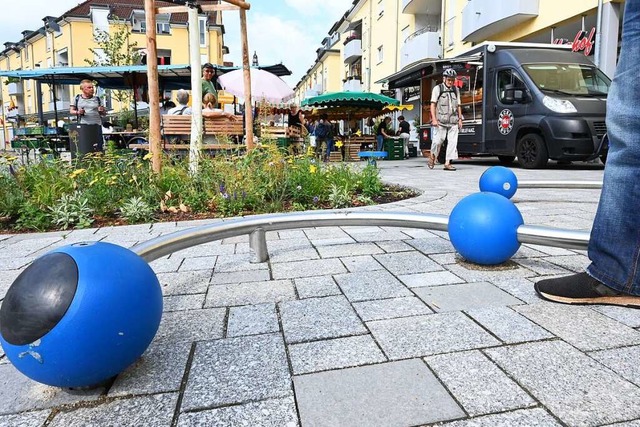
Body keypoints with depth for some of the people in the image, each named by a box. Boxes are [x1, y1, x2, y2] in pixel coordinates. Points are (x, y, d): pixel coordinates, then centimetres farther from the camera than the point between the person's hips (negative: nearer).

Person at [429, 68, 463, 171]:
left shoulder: (456, 90, 18)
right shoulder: (437, 89, 4)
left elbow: (458, 106, 19)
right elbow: (433, 104, -1)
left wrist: (460, 119, 12)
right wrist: (434, 119, -10)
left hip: (453, 121, 4)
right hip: (440, 120, -4)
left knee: (453, 141, -5)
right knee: (438, 140, -6)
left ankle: (447, 163, -3)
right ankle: (432, 157, 20)